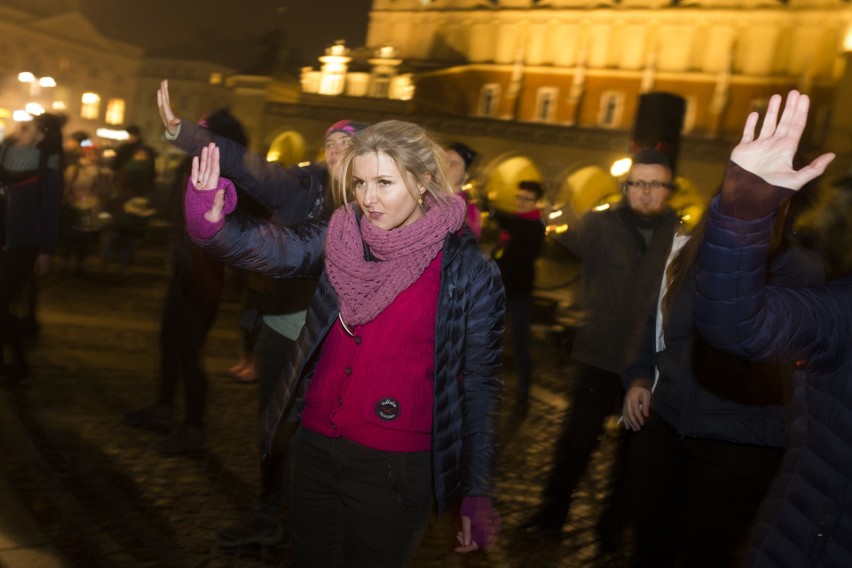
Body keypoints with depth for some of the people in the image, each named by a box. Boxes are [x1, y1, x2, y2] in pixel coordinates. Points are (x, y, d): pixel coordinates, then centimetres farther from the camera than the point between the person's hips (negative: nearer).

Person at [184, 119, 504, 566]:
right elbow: (273, 248, -17)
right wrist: (211, 224, -38)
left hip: (395, 470, -4)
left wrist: (478, 494, -5)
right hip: (315, 448, 4)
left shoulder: (468, 270, -12)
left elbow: (480, 385, -7)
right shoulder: (341, 238, -2)